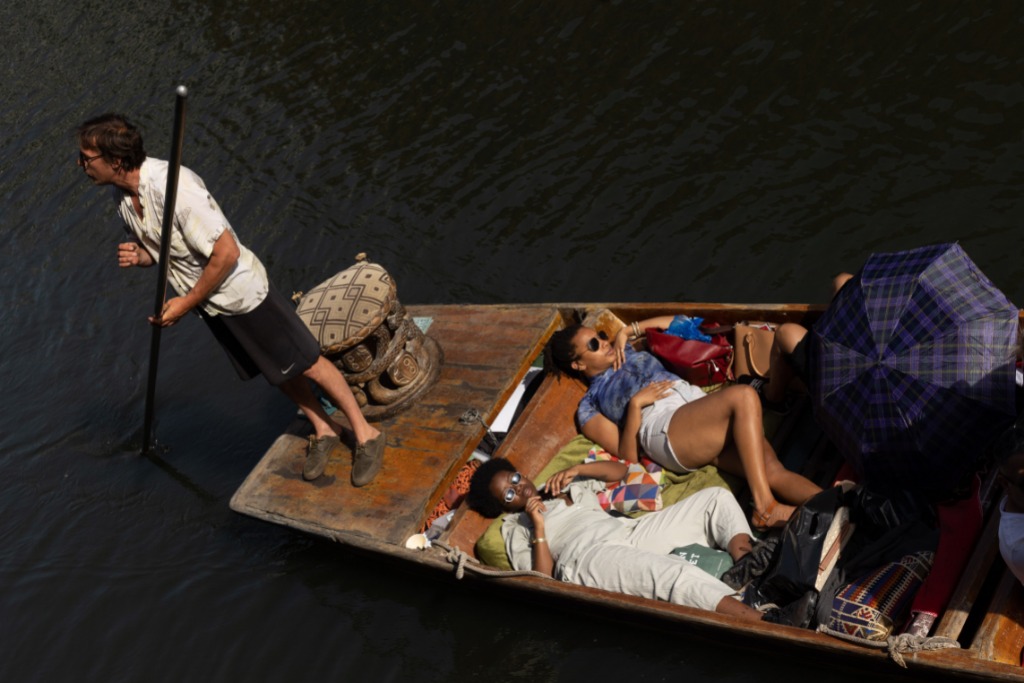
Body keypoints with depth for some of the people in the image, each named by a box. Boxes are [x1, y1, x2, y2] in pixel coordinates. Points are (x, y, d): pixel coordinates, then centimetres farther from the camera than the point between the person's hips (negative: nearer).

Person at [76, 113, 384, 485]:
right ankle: (323, 431, 40)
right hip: (210, 306, 8)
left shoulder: (173, 186, -32)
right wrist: (138, 255, -14)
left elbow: (226, 253, -30)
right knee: (279, 373, 20)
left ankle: (365, 434, 21)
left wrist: (186, 302, -20)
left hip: (242, 292, -8)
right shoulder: (123, 196, -5)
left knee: (306, 364, 4)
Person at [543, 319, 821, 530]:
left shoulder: (627, 352, 35)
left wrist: (626, 331, 25)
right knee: (743, 395, -33)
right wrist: (636, 403, -7)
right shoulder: (589, 406, 17)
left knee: (772, 469, -22)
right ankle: (765, 507, -40)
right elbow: (628, 456, 5)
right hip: (666, 428, -6)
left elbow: (671, 322, 36)